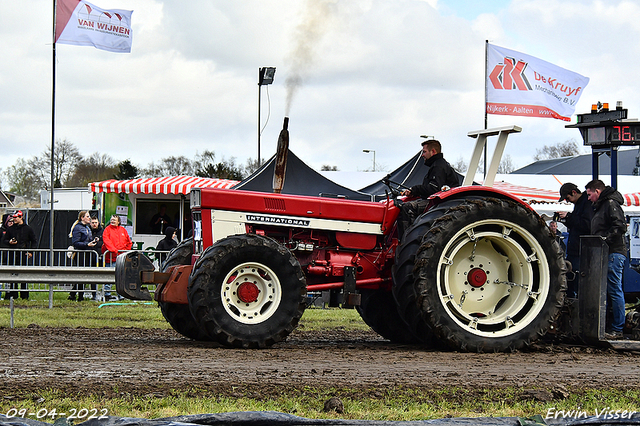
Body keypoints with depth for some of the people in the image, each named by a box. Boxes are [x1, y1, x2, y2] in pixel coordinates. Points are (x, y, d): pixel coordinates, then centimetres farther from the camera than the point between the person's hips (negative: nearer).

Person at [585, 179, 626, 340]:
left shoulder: (611, 203, -9)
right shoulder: (600, 206, 23)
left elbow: (620, 226, -20)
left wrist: (606, 239, -22)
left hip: (614, 254, -11)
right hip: (606, 254, 11)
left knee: (614, 291, -10)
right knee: (606, 291, 11)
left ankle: (617, 330, -9)